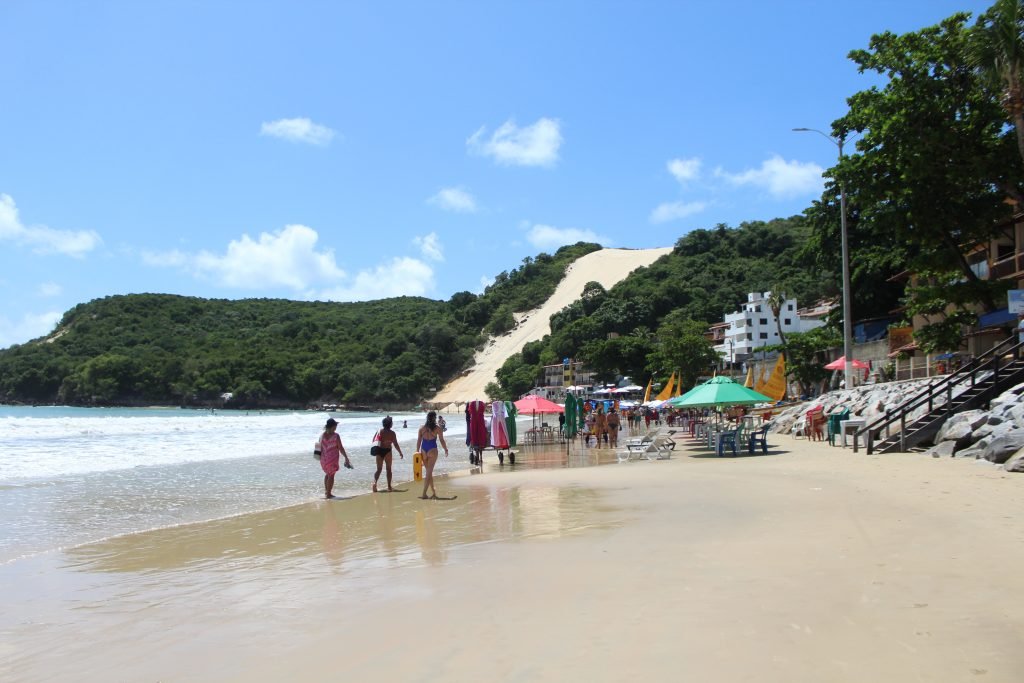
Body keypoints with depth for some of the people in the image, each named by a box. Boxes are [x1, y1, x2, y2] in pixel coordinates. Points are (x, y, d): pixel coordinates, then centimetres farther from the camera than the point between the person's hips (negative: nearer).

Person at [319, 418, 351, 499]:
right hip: (332, 459, -5)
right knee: (331, 475, 6)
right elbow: (341, 448, -11)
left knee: (327, 474, 23)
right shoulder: (335, 436, -14)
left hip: (323, 458, 5)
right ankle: (329, 494, 8)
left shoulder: (322, 435, 1)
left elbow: (320, 448, 7)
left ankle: (326, 491, 28)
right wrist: (346, 457, -2)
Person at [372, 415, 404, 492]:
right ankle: (389, 487, 10)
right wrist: (400, 453, 2)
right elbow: (395, 444, -7)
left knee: (379, 469, 10)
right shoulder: (392, 433, -7)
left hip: (379, 450, 2)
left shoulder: (380, 431, -1)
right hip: (387, 451, -2)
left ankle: (375, 482, -15)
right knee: (389, 469, 11)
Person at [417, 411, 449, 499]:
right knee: (429, 472, -2)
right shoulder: (437, 428, -4)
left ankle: (434, 492, 22)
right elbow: (442, 441, -1)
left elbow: (418, 441, 5)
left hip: (423, 450, 4)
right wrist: (446, 450, 13)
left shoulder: (422, 428, 5)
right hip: (432, 450, -4)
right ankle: (424, 493, -9)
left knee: (429, 472, 16)